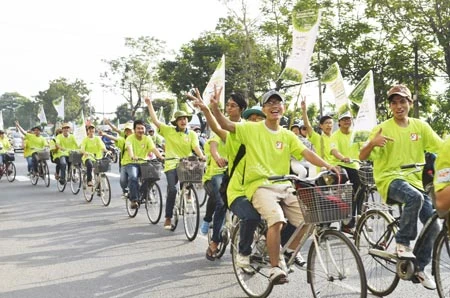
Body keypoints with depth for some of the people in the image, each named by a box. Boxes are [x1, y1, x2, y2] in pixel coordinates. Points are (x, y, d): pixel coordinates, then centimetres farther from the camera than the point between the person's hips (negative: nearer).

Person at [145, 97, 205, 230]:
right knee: (172, 190, -15)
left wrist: (201, 156, -25)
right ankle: (168, 219, -5)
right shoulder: (169, 131, 5)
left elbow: (196, 147, -4)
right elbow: (155, 121, 2)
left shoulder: (192, 134, 8)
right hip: (172, 164, -2)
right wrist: (149, 104, 0)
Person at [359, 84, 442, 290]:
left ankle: (419, 268, 18)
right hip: (390, 179, -4)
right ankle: (403, 243, -15)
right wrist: (372, 143, -30)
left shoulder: (420, 126, 5)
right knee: (415, 197, -36)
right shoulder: (383, 128, -5)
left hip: (415, 180, 4)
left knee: (433, 227, -4)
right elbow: (362, 157, -10)